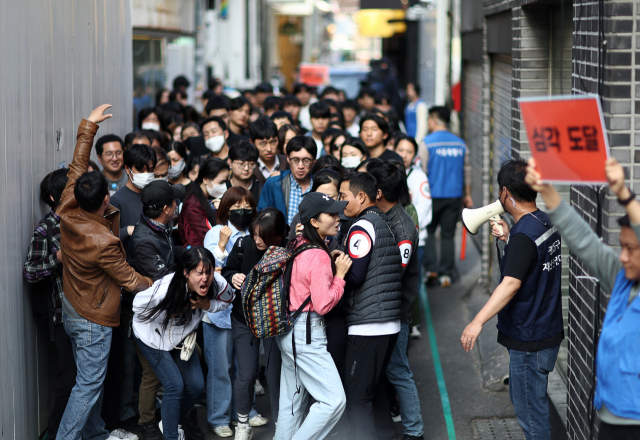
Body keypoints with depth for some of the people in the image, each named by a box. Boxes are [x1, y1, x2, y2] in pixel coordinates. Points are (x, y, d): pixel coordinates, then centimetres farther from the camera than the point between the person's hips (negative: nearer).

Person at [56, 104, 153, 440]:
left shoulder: (67, 213, -11)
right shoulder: (103, 242, -31)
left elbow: (76, 167, 1)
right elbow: (130, 281, -18)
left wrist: (89, 126, 7)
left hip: (71, 310, 9)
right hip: (93, 321, -9)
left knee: (90, 378, 22)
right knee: (88, 385, 0)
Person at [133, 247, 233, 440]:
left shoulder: (218, 284, -28)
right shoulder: (164, 289, -39)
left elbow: (226, 300, -5)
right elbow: (139, 304, -19)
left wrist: (206, 304, -25)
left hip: (182, 336, 5)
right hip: (153, 338, -5)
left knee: (197, 386, 2)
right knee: (175, 385, -15)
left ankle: (173, 422, 29)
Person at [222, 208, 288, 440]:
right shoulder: (243, 245, -12)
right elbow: (227, 270, 4)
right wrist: (233, 277, -16)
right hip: (244, 319, 2)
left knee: (275, 375, 2)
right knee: (246, 375, 4)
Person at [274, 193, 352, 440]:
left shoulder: (297, 246, 8)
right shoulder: (319, 256, -18)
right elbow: (323, 304, -20)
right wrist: (339, 274, -11)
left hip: (289, 332, 10)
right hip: (307, 334, -10)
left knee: (292, 401, 15)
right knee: (334, 400, -9)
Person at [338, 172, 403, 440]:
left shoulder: (362, 227, -11)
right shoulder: (386, 223, 17)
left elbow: (354, 276, -18)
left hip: (366, 326, -9)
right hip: (390, 324, 9)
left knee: (356, 398, -6)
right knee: (373, 388, 18)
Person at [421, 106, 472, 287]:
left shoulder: (427, 143, -8)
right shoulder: (460, 144, 5)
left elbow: (422, 170, -8)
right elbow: (466, 171, 11)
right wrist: (467, 195, 20)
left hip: (432, 195, -3)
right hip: (454, 195, 3)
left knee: (428, 231, 12)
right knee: (448, 234, 8)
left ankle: (431, 268, 2)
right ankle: (445, 274, 7)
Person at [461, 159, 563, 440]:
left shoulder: (524, 235, -24)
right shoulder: (545, 222, 6)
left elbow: (511, 283, -35)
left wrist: (478, 322, -41)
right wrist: (508, 238, 12)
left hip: (530, 339, -10)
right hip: (548, 330, 10)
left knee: (529, 409, 0)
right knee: (521, 399, 23)